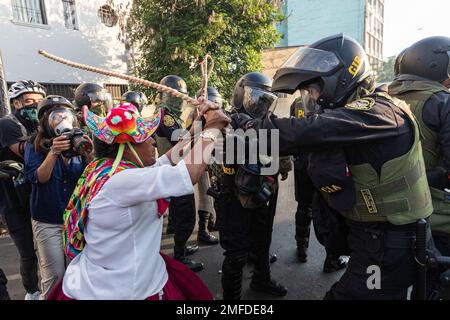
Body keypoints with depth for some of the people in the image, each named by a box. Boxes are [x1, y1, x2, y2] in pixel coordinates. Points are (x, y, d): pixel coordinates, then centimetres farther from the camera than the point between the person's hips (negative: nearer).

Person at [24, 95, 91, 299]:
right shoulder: (35, 145, -3)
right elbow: (37, 179, -15)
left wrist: (89, 154, -24)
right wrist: (53, 152, -29)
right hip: (48, 222, -2)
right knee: (54, 276, 3)